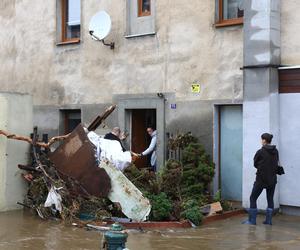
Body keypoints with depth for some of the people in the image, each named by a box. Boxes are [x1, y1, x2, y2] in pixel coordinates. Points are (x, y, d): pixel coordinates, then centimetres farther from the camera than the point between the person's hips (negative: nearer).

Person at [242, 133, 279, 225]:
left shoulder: (260, 152, -14)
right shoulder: (275, 151, 0)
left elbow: (255, 164, -4)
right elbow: (276, 164, 8)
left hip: (261, 179, -5)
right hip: (272, 179, 5)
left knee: (253, 198, 5)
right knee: (270, 199, 14)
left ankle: (252, 220, 3)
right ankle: (268, 220, 14)